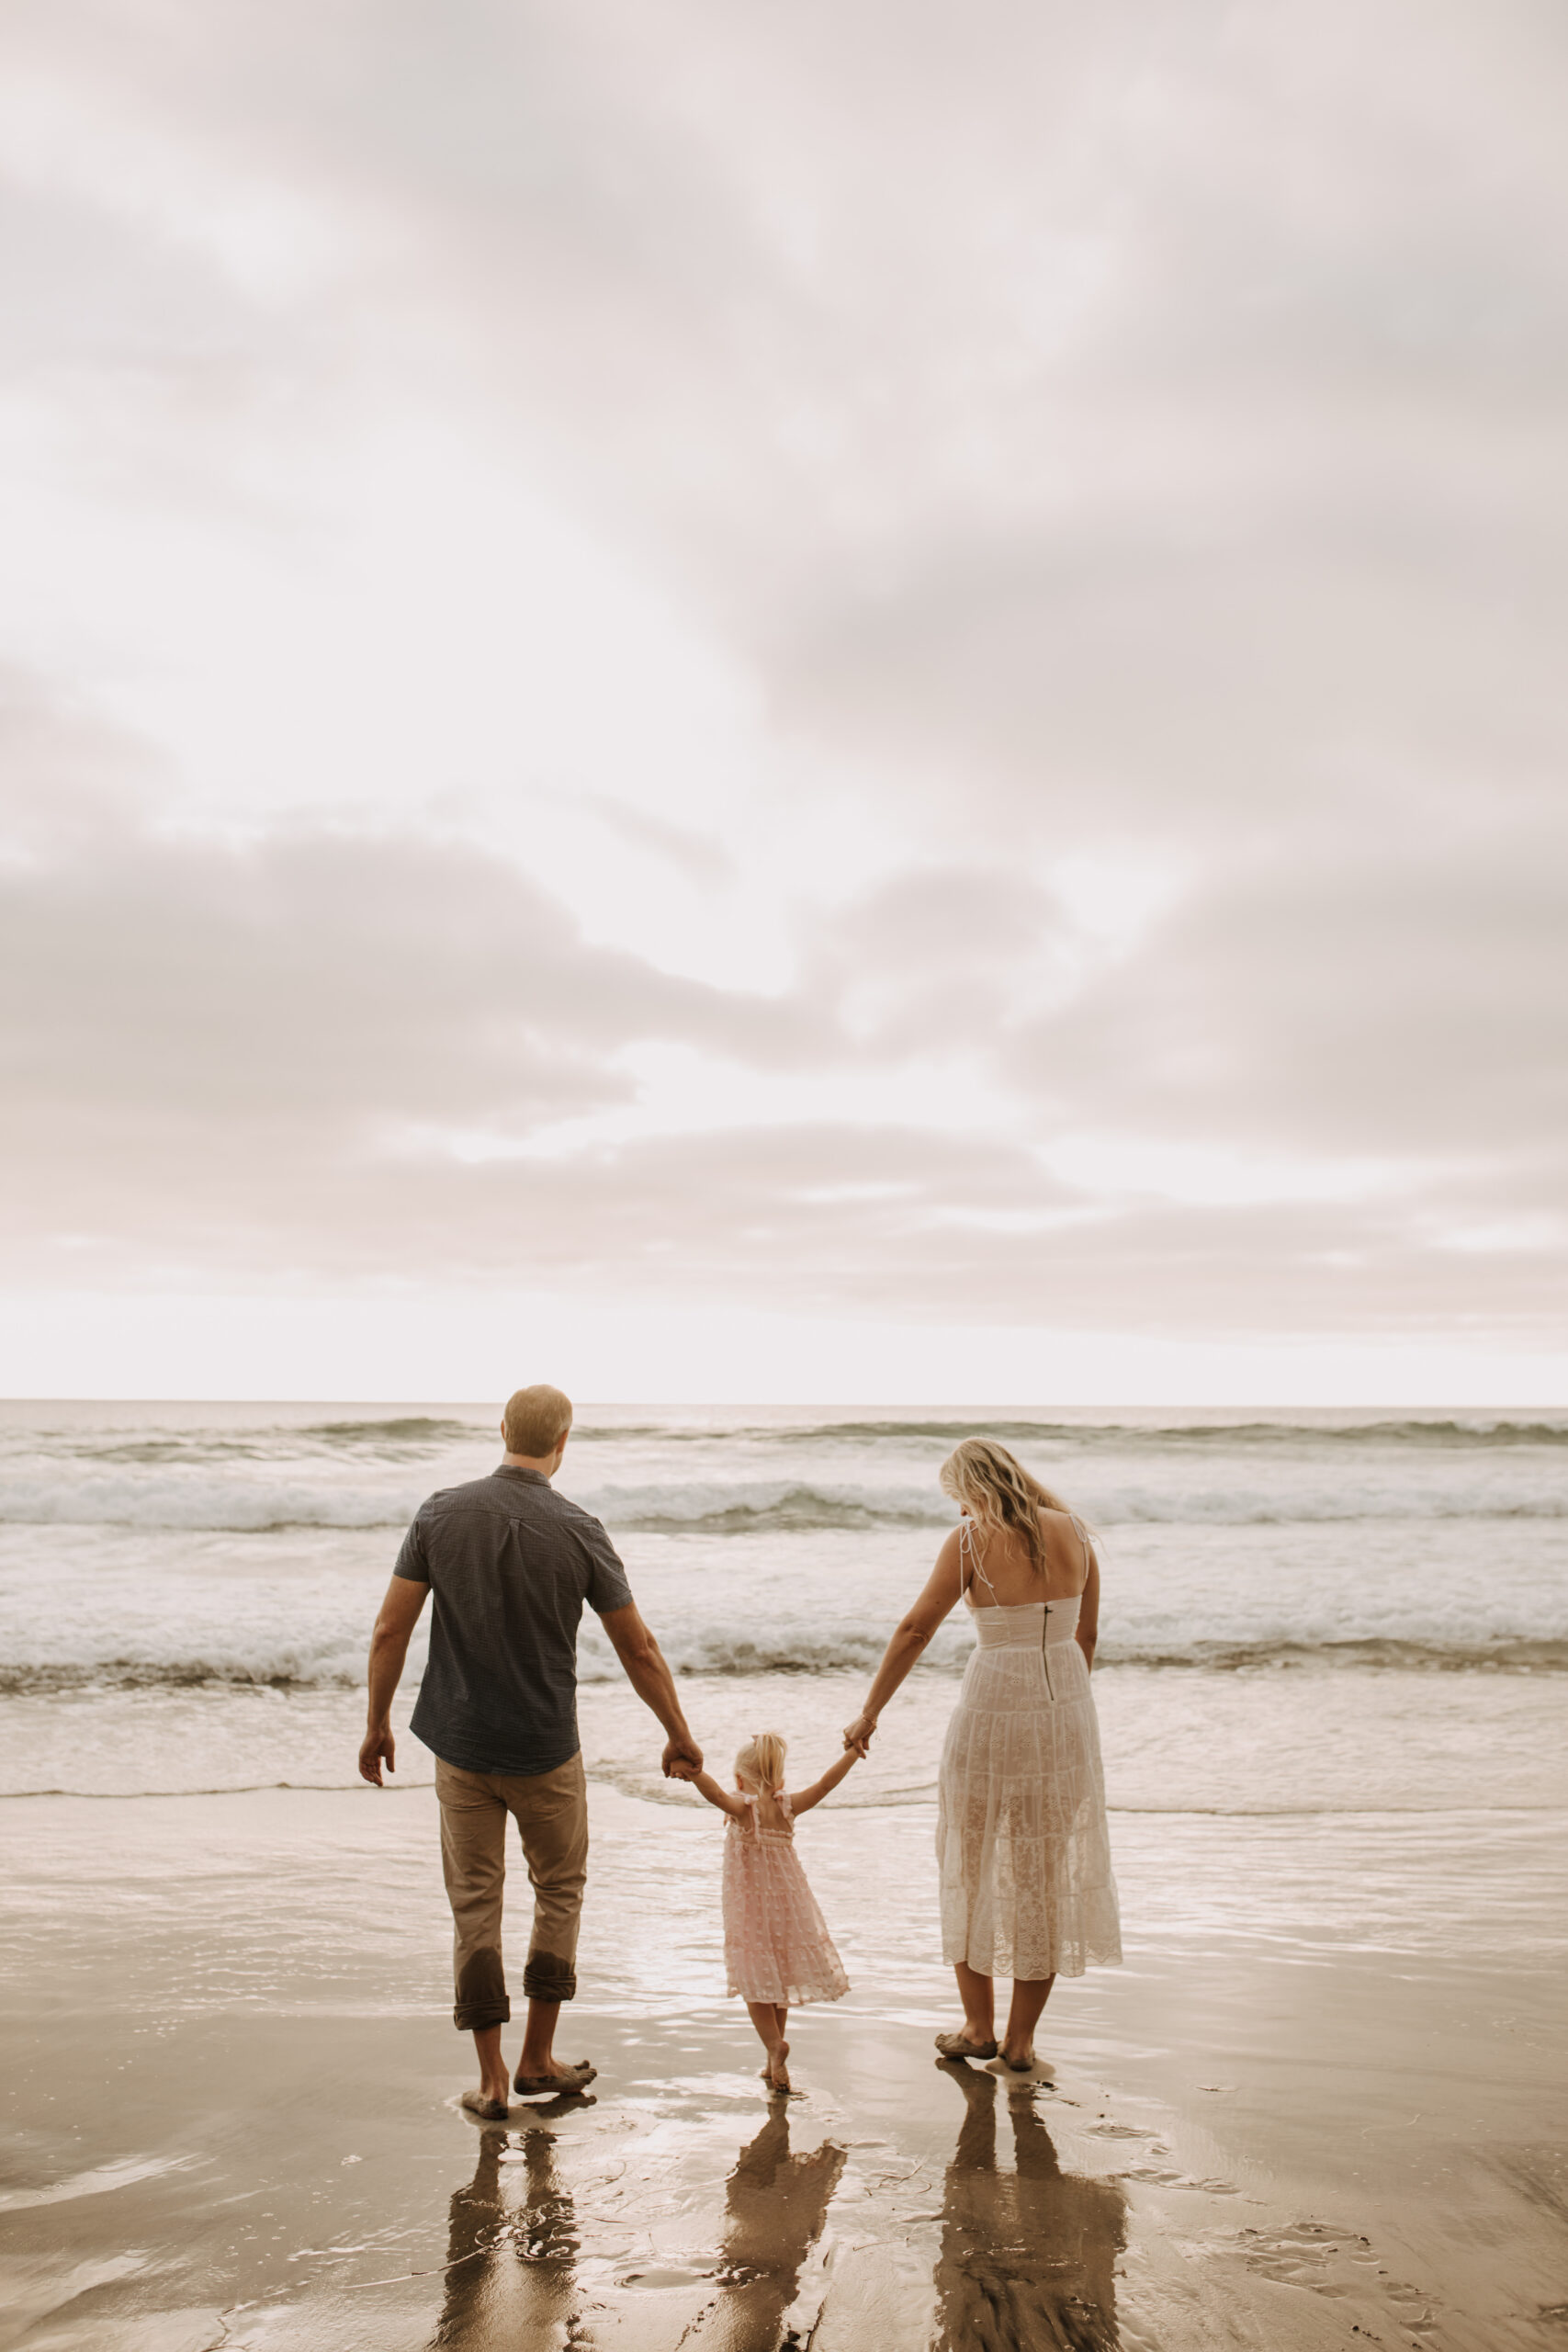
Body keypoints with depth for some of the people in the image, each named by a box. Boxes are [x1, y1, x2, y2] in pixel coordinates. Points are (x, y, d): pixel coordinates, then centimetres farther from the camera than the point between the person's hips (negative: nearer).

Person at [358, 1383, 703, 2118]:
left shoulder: (441, 1513, -8)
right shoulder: (577, 1532, -12)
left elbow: (390, 1631, -5)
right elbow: (638, 1650, -5)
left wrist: (377, 1723, 9)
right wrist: (679, 1736, 7)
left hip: (460, 1746, 2)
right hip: (546, 1751, -1)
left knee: (474, 1905, 12)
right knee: (559, 1891, 19)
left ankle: (492, 2079, 16)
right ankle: (538, 2057, 24)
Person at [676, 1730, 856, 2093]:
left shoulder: (743, 1809, -13)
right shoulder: (787, 1808, -2)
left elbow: (717, 1793, -34)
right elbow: (826, 1784, 2)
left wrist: (693, 1774, -51)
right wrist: (853, 1751, 11)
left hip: (750, 1910, -5)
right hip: (788, 1904, 5)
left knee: (755, 1981, 4)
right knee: (779, 1979, 16)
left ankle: (774, 2044, -16)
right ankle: (774, 2062, 20)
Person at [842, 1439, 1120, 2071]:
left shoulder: (970, 1540, -11)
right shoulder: (1073, 1532, 2)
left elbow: (915, 1630, -9)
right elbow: (1087, 1635, 9)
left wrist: (869, 1713, -2)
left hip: (993, 1709, -4)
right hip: (1067, 1711, 4)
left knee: (974, 1865, 15)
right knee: (1048, 1872, 13)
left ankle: (979, 2028, 24)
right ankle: (1021, 2040, 20)